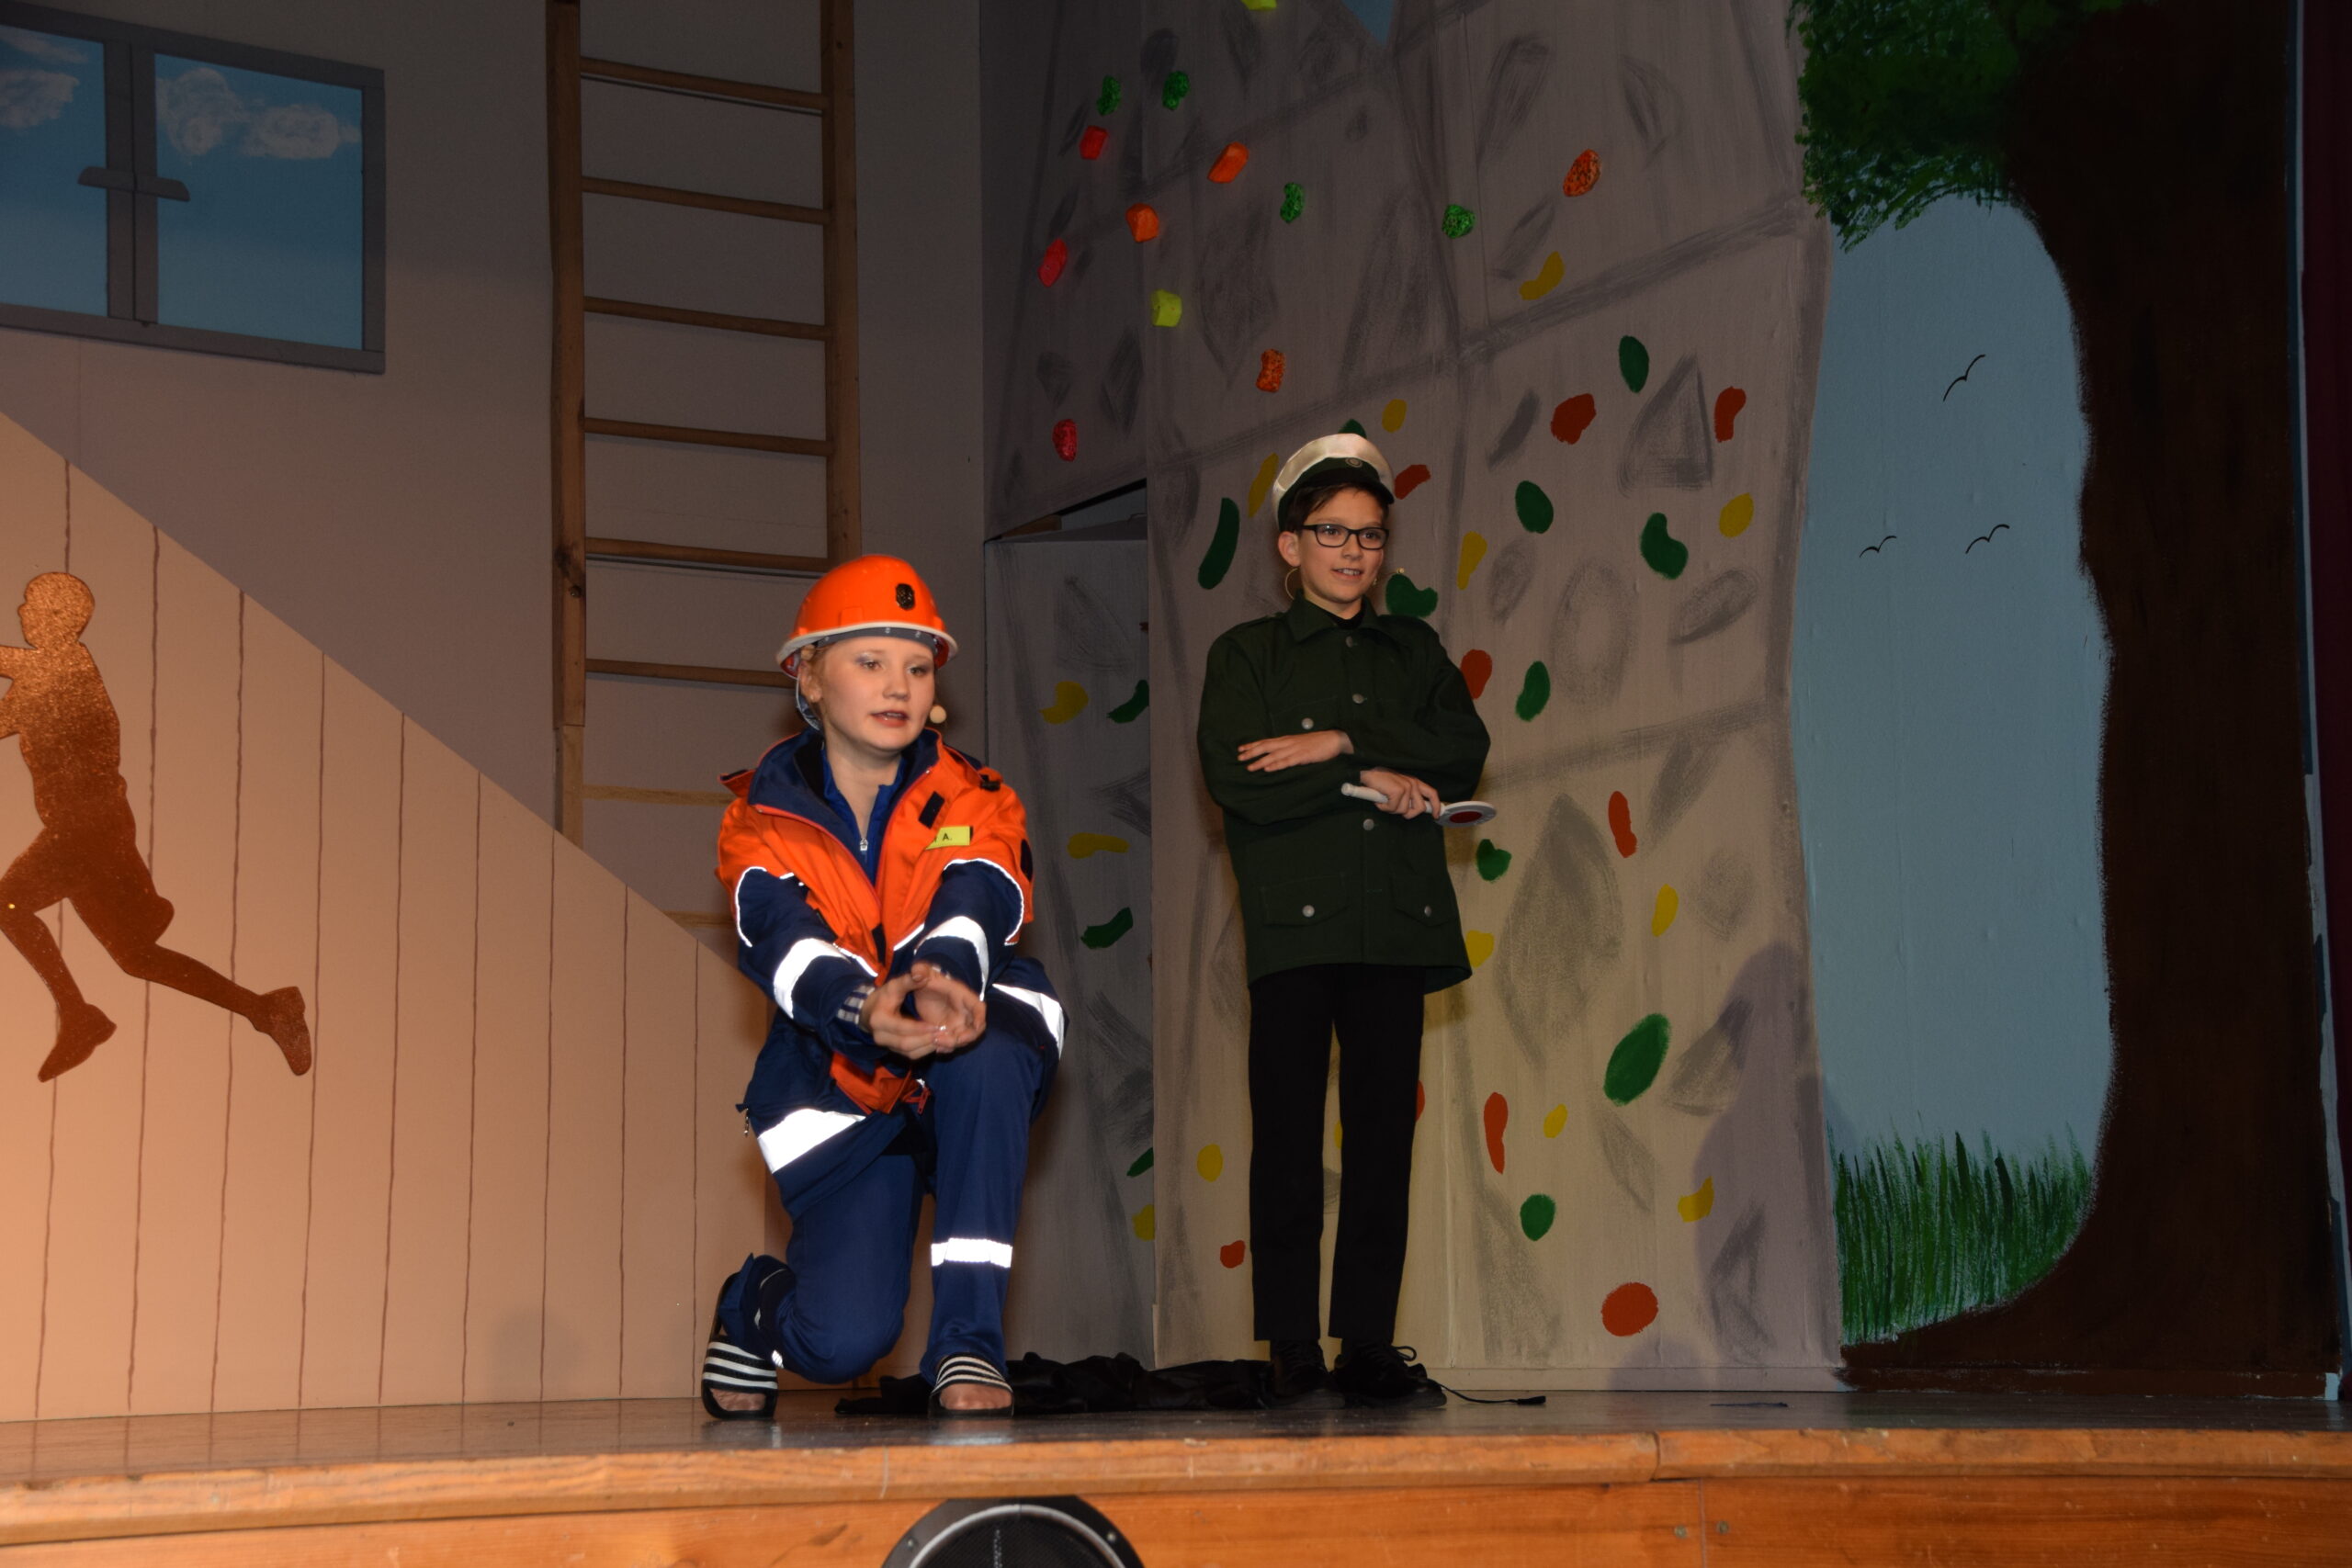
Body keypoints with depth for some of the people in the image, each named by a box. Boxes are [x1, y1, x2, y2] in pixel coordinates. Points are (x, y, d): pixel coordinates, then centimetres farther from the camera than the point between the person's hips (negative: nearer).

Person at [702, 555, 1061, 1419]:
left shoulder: (973, 804, -6)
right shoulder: (763, 821, -7)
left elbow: (968, 914, -26)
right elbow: (789, 947, -26)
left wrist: (945, 987, -52)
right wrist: (865, 1010, -49)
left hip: (967, 1084, 1)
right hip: (839, 1086, 0)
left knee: (985, 1048, -37)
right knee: (843, 1341, -17)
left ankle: (969, 1334, -27)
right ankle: (752, 1305, 23)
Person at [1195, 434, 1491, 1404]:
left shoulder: (1413, 652, 19)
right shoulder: (1247, 654, 9)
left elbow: (1464, 752, 2)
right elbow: (1234, 776, -8)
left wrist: (1344, 741, -9)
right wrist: (1369, 781, -8)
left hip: (1395, 923, 3)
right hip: (1292, 922, -3)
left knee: (1383, 1133, 1)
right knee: (1289, 1137, -4)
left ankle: (1369, 1345, 4)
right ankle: (1291, 1350, 0)